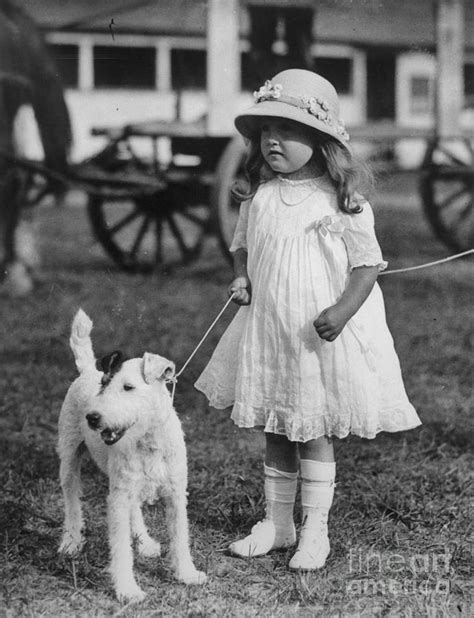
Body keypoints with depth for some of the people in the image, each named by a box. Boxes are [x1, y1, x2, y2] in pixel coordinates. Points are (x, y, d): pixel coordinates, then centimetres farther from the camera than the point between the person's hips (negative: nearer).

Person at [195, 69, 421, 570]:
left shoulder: (340, 201, -12)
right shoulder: (258, 196, 3)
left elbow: (367, 262, -10)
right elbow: (242, 244, 18)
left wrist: (343, 310, -23)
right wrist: (241, 279, -2)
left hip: (323, 334, -5)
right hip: (266, 328, 5)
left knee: (314, 431, 1)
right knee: (275, 430, 13)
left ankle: (315, 530, 12)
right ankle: (276, 522, 26)